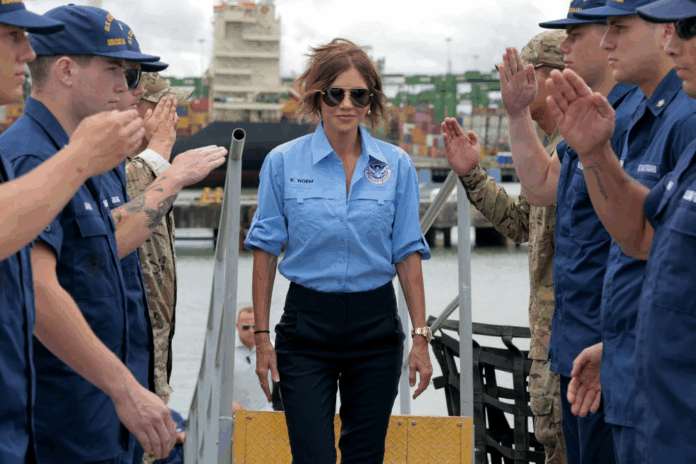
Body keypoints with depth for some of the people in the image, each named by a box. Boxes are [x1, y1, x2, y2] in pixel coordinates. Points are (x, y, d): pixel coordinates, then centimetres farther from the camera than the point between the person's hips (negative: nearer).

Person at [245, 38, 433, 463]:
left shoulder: (396, 165, 1)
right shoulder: (283, 162, -2)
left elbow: (408, 254, 4)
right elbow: (265, 251, 1)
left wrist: (421, 336, -1)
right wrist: (261, 336, -2)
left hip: (376, 325, 2)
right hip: (308, 324, -2)